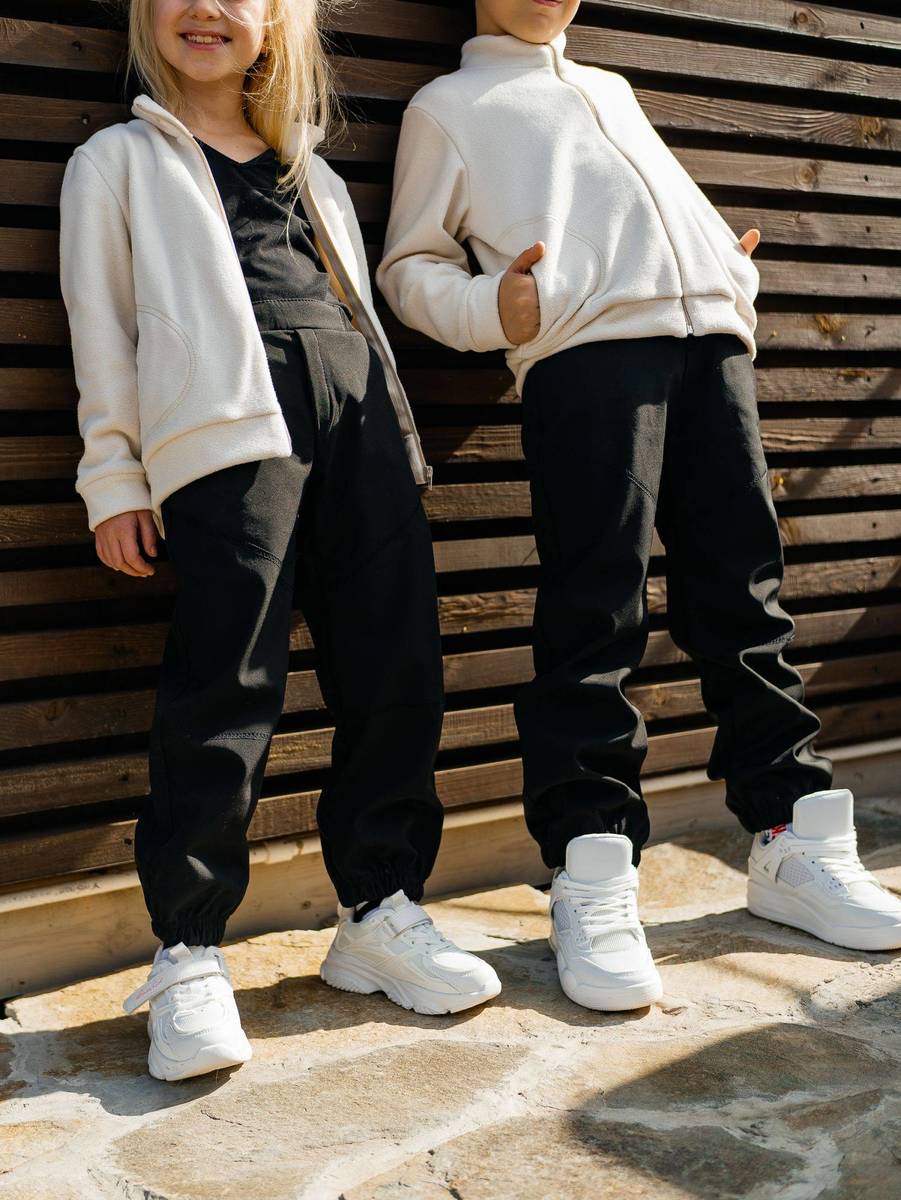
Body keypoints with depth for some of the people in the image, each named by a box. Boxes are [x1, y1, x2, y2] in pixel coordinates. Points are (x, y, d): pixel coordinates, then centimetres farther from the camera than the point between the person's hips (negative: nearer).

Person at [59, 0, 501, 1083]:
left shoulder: (315, 176, 31)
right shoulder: (119, 161, 20)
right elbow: (101, 322, 11)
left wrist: (399, 446, 16)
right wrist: (113, 476, 2)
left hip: (358, 411, 5)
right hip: (226, 419, -5)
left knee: (395, 666, -2)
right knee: (225, 680, -14)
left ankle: (380, 909, 10)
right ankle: (188, 953, -7)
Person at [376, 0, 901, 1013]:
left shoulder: (612, 89, 34)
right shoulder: (447, 105, 17)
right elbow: (410, 266, 10)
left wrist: (737, 277, 15)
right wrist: (492, 310, -10)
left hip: (709, 334, 6)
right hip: (585, 348, -5)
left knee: (743, 592, 4)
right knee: (594, 610, -12)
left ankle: (794, 843, 11)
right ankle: (590, 877, -7)